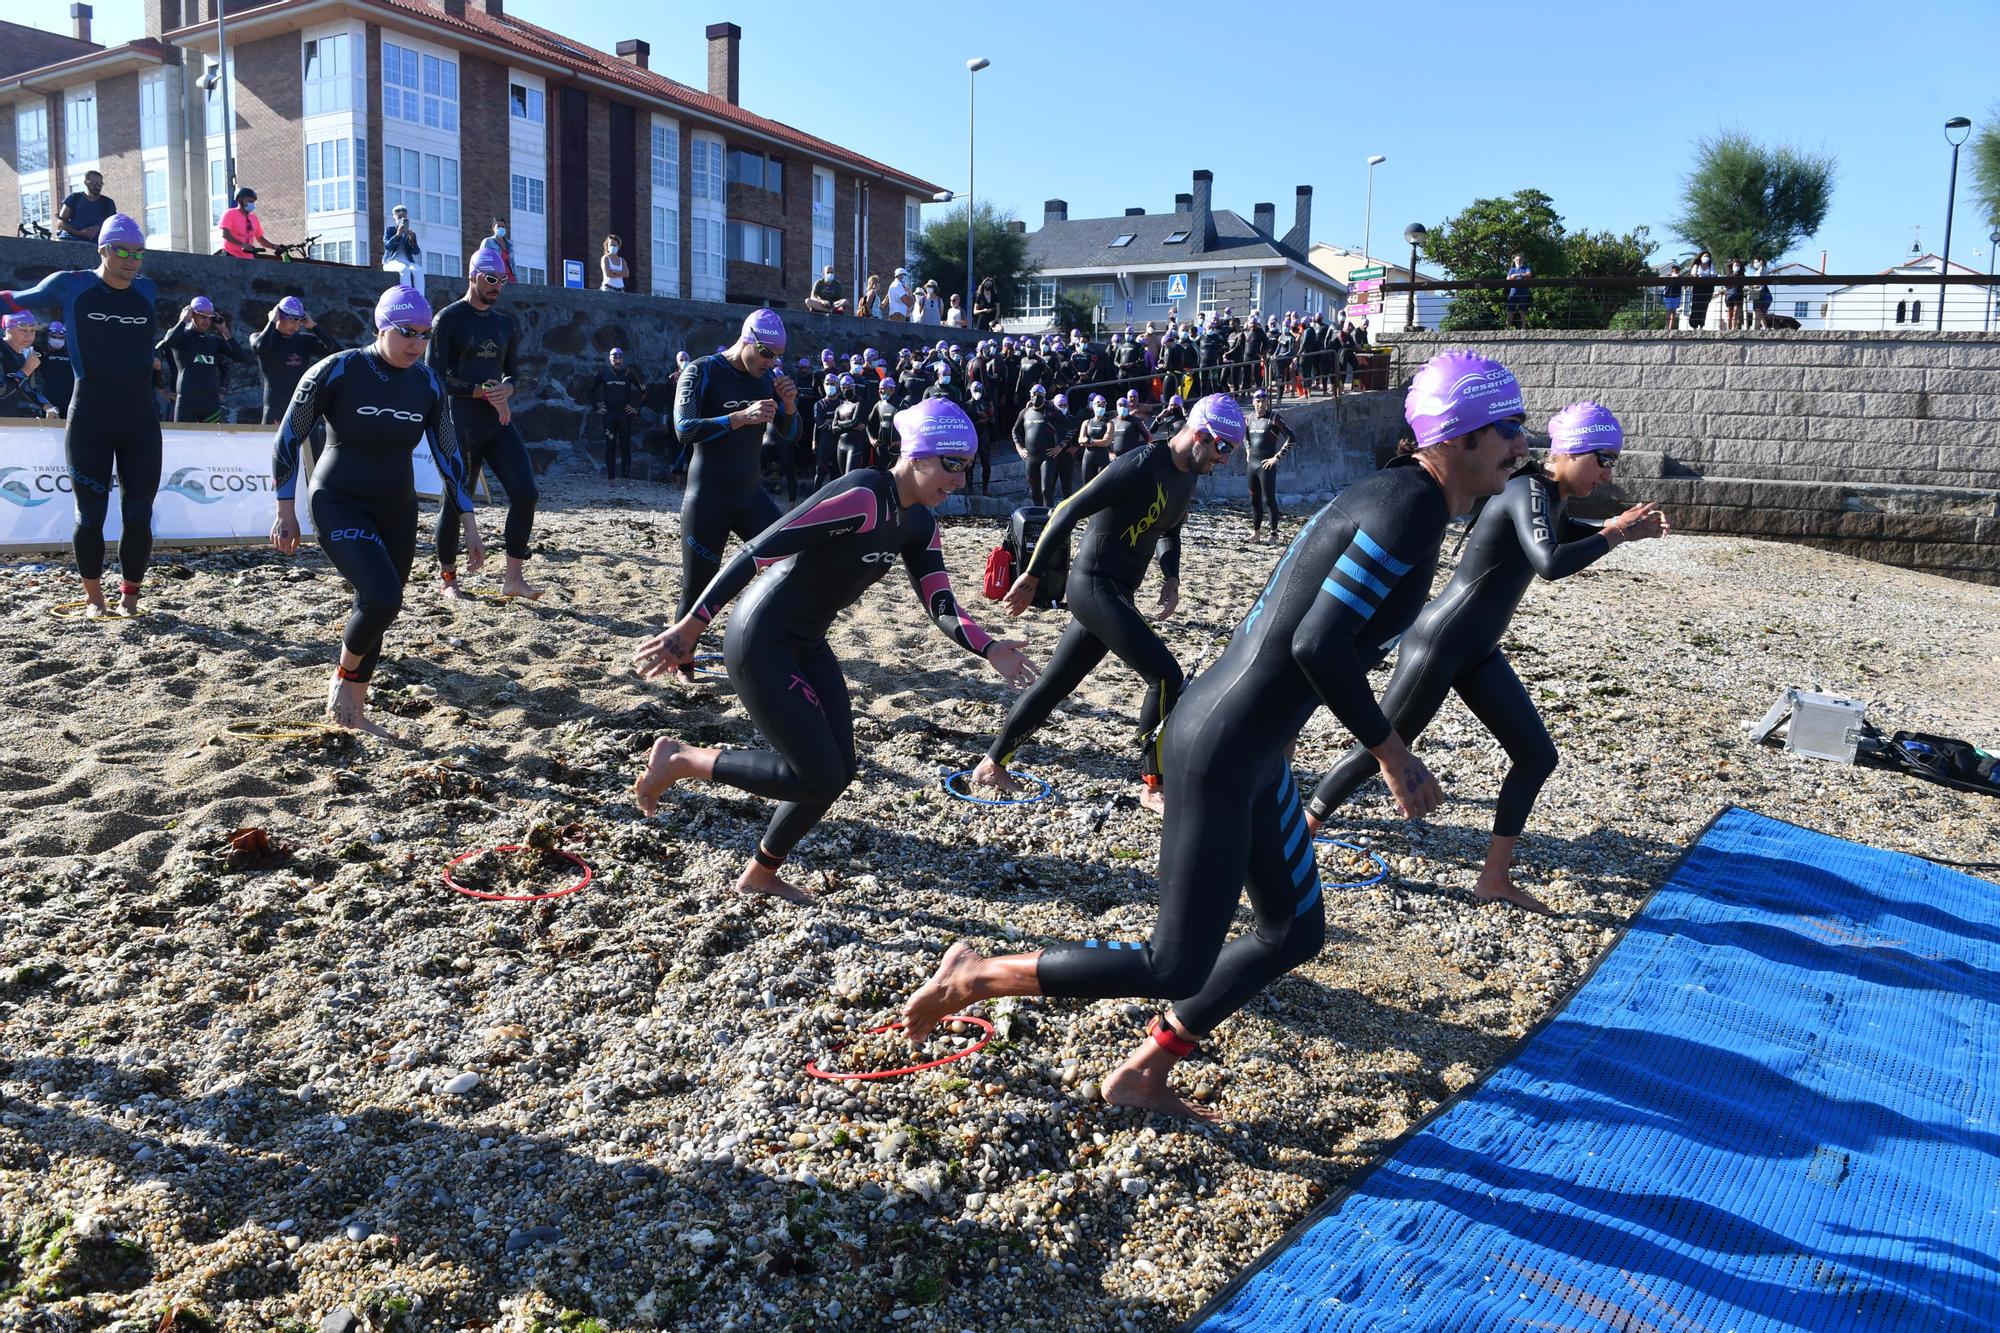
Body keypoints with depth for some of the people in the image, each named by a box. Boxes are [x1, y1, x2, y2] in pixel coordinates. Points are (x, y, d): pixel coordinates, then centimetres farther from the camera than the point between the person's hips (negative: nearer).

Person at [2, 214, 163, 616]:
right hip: (90, 416, -3)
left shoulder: (147, 291, 9)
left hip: (140, 417, 3)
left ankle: (130, 597, 15)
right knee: (91, 514, 2)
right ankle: (94, 597, 17)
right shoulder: (69, 285, 0)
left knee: (139, 515, 1)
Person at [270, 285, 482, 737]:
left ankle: (353, 712, 26)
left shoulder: (428, 384, -2)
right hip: (339, 504, -5)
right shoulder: (336, 371, -14)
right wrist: (286, 512, -7)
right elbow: (287, 438, -6)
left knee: (379, 610, 8)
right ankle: (343, 677, 5)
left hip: (397, 510, 5)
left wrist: (469, 525, 4)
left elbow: (449, 456, 6)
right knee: (382, 596, -24)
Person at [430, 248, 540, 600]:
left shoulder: (506, 323, 15)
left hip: (500, 423, 5)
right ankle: (447, 578, 19)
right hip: (462, 425, -5)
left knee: (526, 493, -9)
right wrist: (483, 392, -15)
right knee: (456, 501, 2)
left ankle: (514, 578, -3)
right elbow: (435, 376, -8)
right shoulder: (449, 318, -3)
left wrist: (506, 390, -5)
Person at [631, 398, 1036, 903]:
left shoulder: (921, 526, 2)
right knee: (818, 777, -7)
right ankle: (679, 759, 8)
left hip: (807, 645, 9)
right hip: (760, 644, -9)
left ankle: (761, 874, 30)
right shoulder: (862, 498, -26)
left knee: (838, 772, 9)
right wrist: (690, 627, -27)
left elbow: (942, 607, -1)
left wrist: (989, 649, -20)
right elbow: (758, 552, -28)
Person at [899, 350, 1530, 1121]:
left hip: (1252, 750, 11)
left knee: (1296, 931, 19)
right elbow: (1320, 644, -25)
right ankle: (972, 978, 13)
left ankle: (1142, 1075, 30)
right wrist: (1389, 751, -14)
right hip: (1221, 754, -11)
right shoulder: (1415, 504, -17)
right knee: (1175, 969, 0)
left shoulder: (1386, 496, 13)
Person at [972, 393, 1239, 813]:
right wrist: (1032, 575, -17)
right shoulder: (1142, 466, -18)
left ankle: (992, 765, 26)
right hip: (1094, 586, -9)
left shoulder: (1186, 476, 9)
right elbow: (1069, 511, -18)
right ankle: (1153, 787, -2)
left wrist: (1171, 577, 8)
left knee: (1055, 683, 15)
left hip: (1116, 594, 9)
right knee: (1166, 676, -13)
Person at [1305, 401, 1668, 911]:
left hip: (1480, 653, 10)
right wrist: (1615, 533, -22)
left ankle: (1495, 879, 14)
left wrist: (1632, 529, 13)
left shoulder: (1550, 498, 8)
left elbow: (1567, 535, 30)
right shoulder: (1528, 491, -19)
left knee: (1537, 756, 7)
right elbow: (1550, 564, -36)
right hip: (1439, 643, -10)